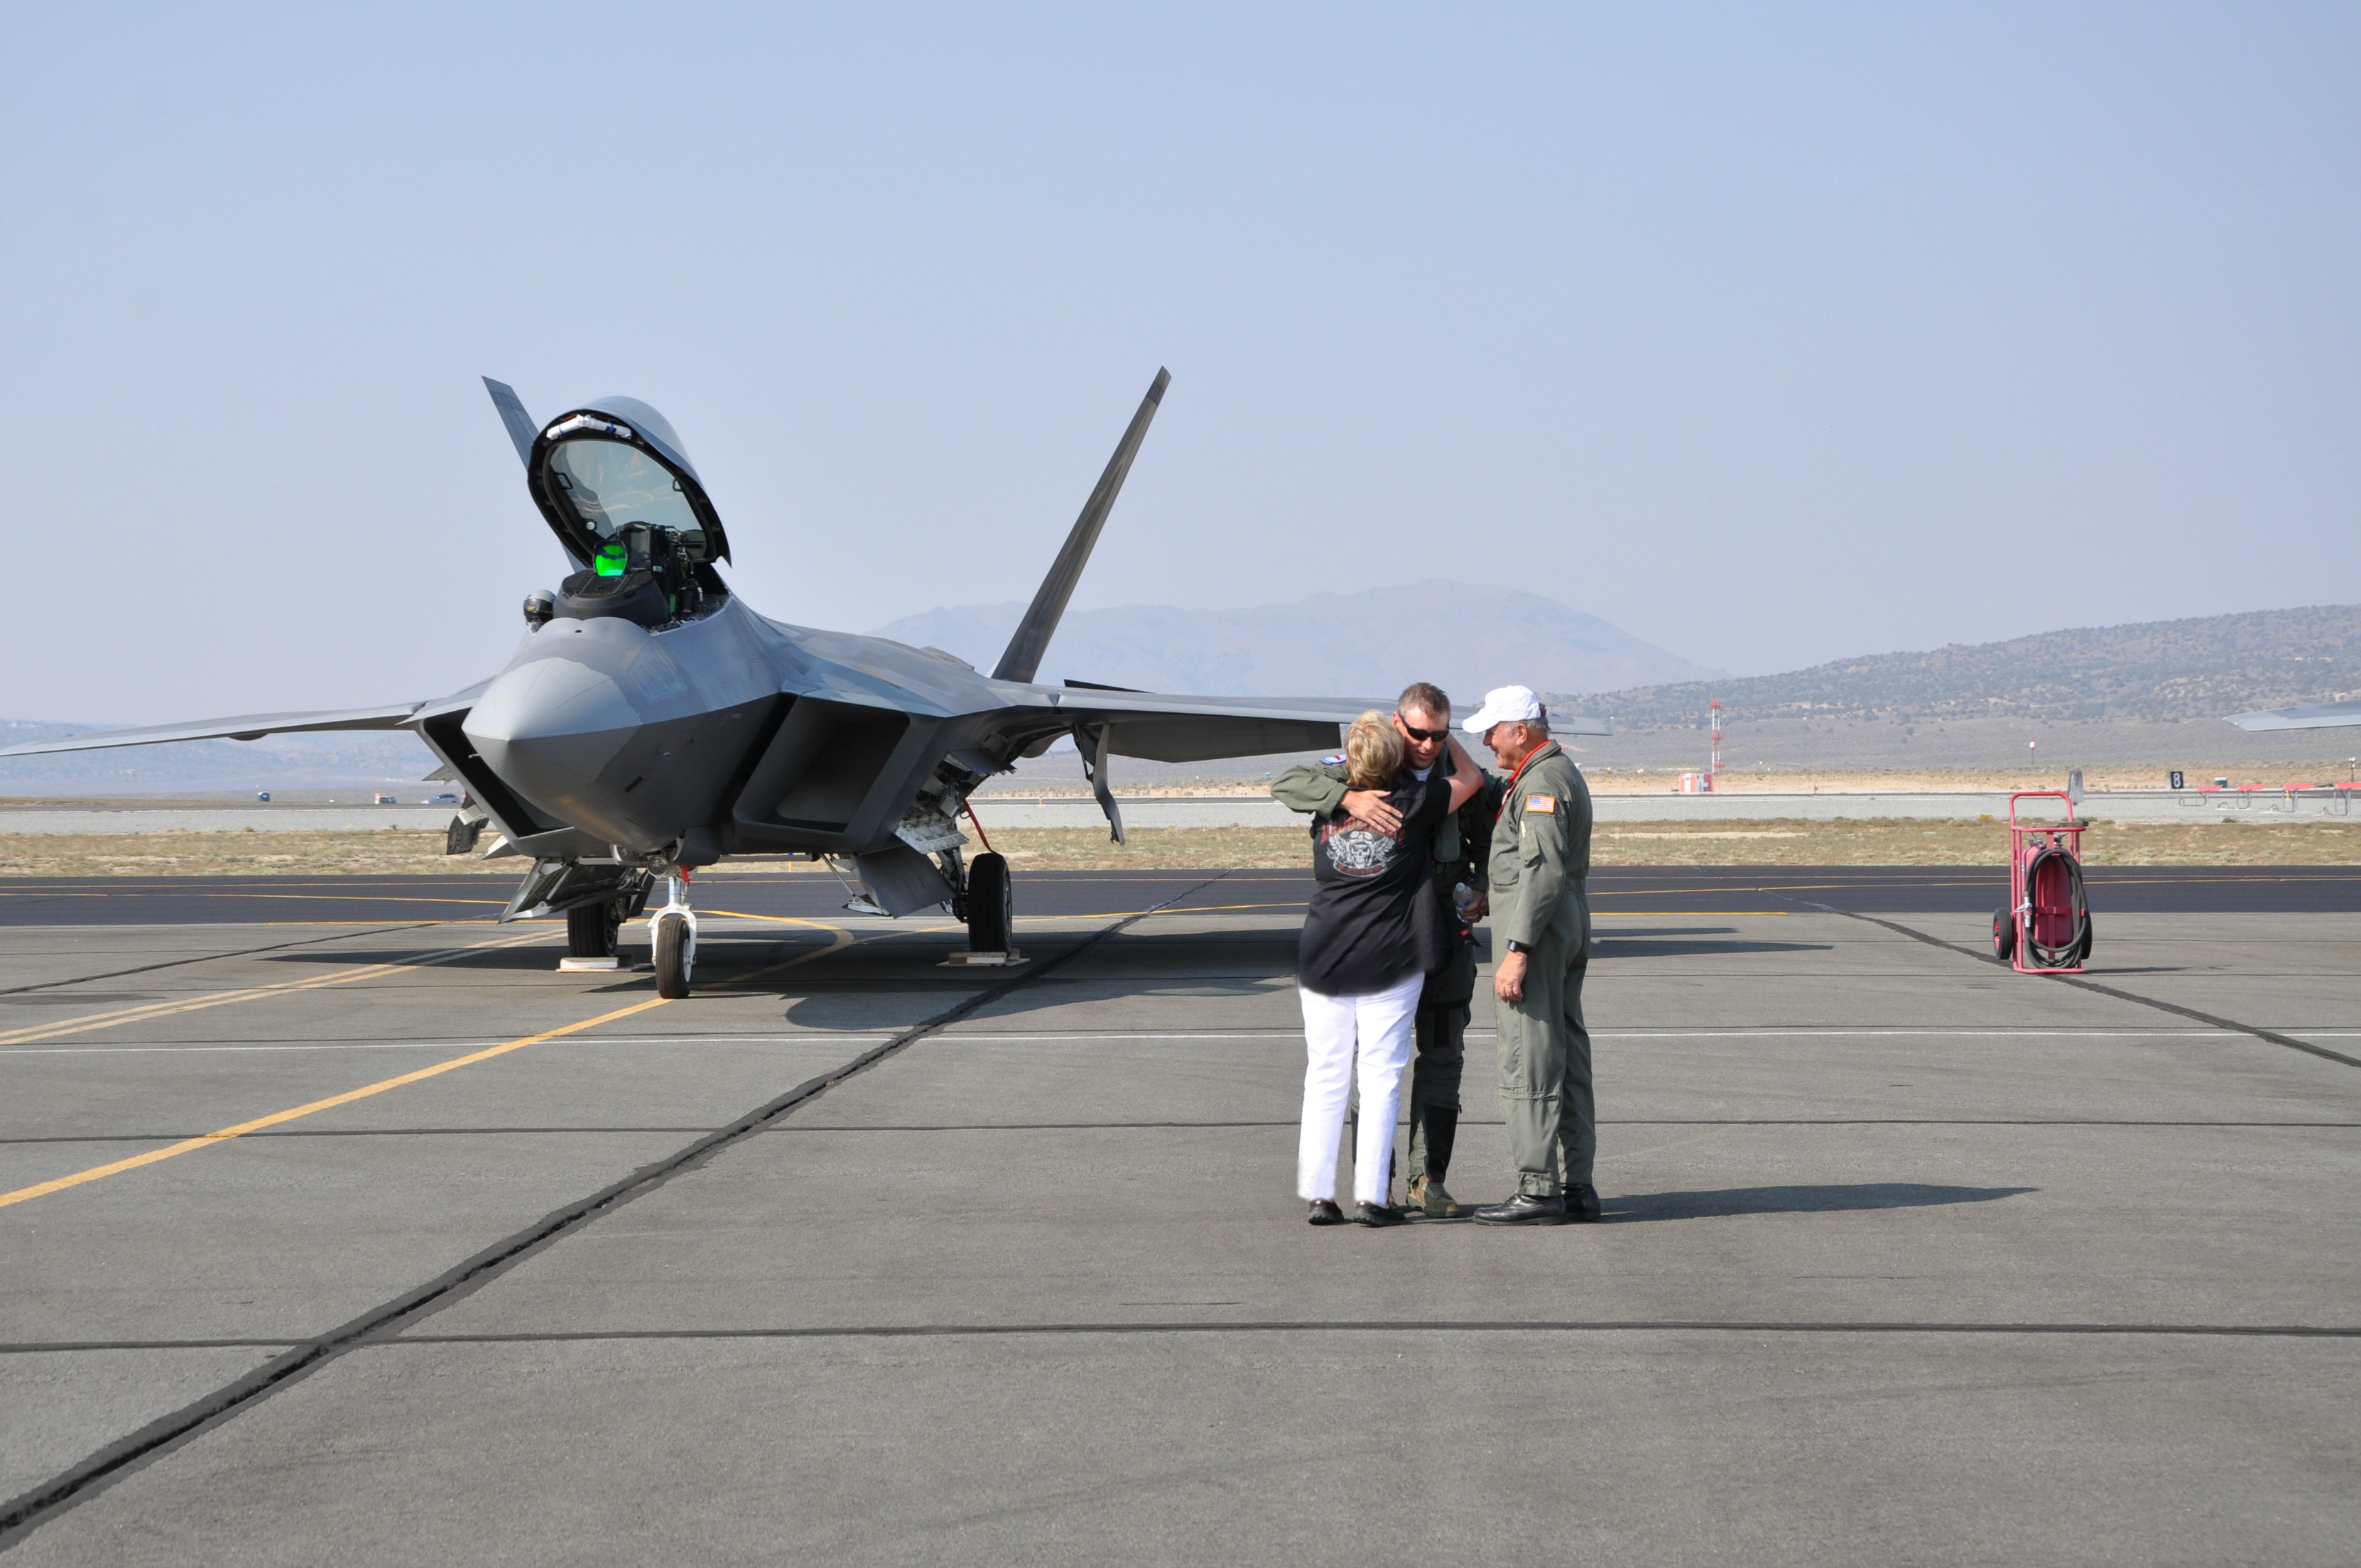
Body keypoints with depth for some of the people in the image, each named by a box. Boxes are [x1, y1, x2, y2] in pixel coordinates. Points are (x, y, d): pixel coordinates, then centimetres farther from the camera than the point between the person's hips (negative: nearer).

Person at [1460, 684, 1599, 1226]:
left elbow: (1543, 871, -24)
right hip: (1569, 926, 11)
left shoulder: (1541, 783, -15)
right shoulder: (1563, 773, 18)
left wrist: (1516, 951, -26)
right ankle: (1577, 1186, 12)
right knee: (1568, 1059, 10)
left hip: (1536, 930, -11)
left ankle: (1539, 1191, -9)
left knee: (1529, 1061, -9)